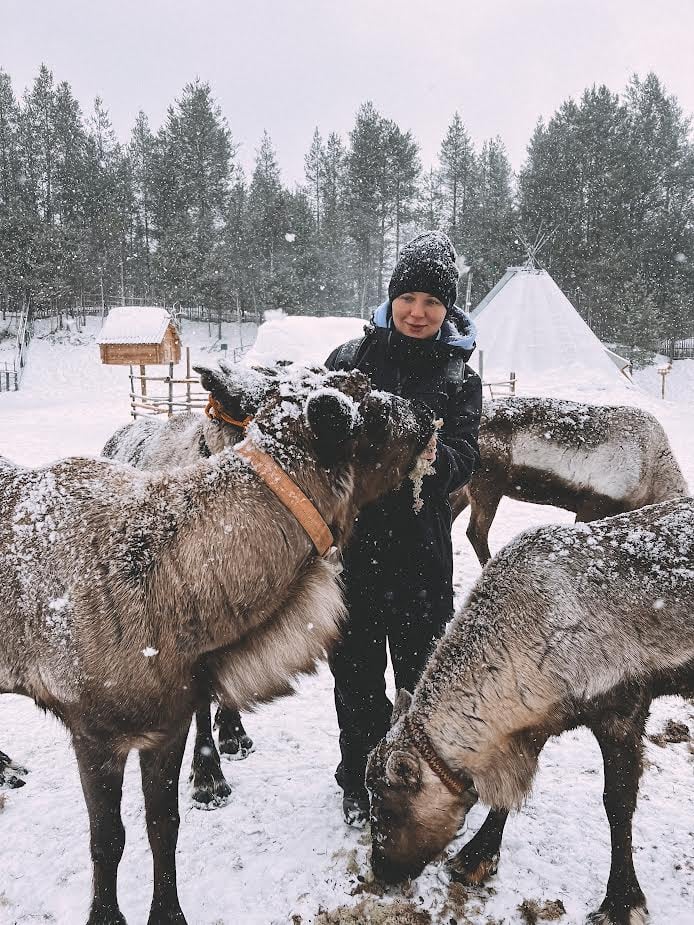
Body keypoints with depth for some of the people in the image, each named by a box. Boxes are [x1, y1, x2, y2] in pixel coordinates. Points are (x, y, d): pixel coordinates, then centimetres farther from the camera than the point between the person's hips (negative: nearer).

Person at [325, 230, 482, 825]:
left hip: (421, 547, 0)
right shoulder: (351, 359, 3)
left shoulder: (459, 378, 3)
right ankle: (359, 783, 34)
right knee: (356, 670, 12)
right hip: (351, 537, 1)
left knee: (421, 669, 12)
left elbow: (466, 460, -9)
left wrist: (434, 457, -30)